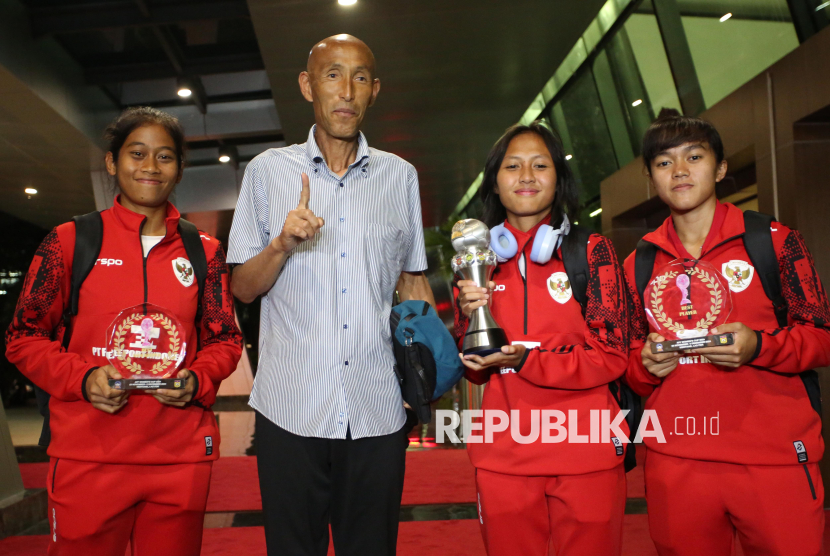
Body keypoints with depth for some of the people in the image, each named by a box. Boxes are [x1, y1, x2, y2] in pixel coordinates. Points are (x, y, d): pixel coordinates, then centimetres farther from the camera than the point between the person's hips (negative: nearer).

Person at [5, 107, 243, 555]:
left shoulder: (203, 251, 7)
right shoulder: (70, 241, 2)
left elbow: (225, 340, 10)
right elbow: (23, 337, 4)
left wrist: (196, 380, -10)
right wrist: (83, 379, -14)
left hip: (181, 458, 2)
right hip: (87, 459, -1)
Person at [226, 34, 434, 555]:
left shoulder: (401, 176, 8)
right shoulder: (268, 170, 4)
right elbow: (243, 289, 5)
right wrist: (282, 244, -15)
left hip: (378, 412, 1)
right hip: (291, 408, -1)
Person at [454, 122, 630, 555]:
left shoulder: (591, 251, -2)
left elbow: (611, 356, -6)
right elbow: (474, 371, 9)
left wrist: (525, 361, -19)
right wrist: (468, 319, -11)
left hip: (585, 455, -2)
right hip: (503, 458, 2)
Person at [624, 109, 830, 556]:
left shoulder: (773, 240, 2)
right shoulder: (639, 264, 9)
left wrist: (758, 346, -18)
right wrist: (647, 365, -8)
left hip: (774, 460, -2)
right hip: (674, 465, 2)